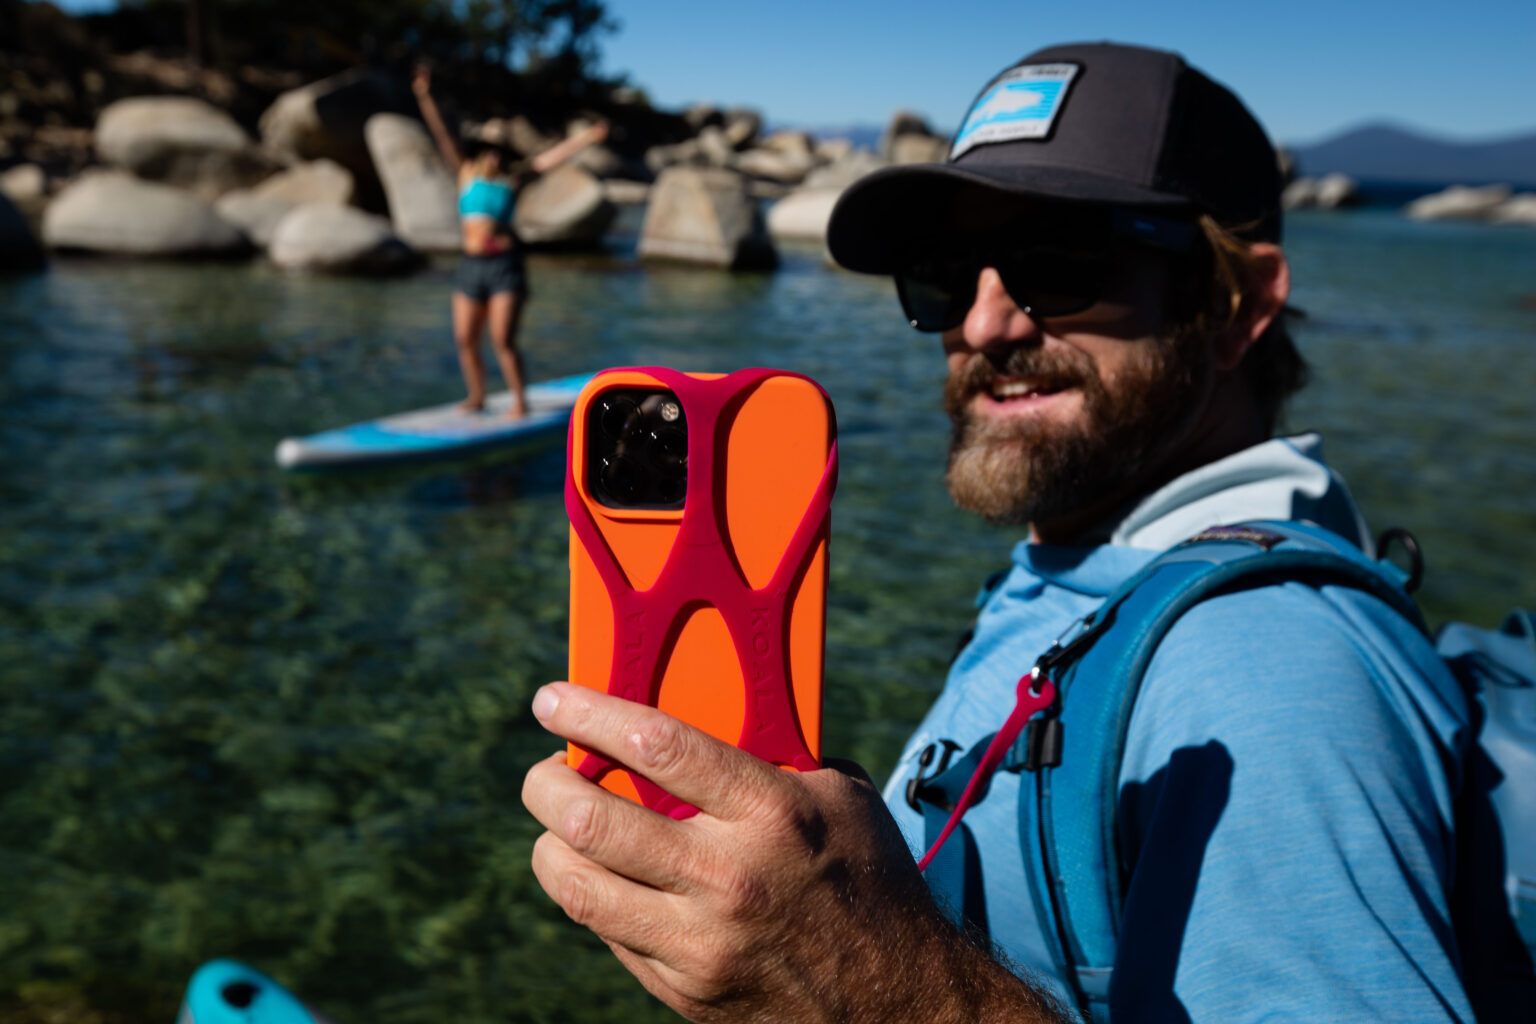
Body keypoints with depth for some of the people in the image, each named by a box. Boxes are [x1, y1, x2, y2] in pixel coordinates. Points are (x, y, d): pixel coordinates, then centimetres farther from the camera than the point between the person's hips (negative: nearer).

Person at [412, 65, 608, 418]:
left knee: (502, 340, -7)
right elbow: (442, 135, 5)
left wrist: (587, 137, -4)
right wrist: (425, 96, -1)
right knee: (465, 339, 6)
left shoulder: (512, 179, 3)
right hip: (471, 266, 4)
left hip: (505, 265, -4)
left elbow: (551, 157, 0)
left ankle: (519, 401, 7)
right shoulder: (466, 174, 8)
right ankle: (476, 396, 23)